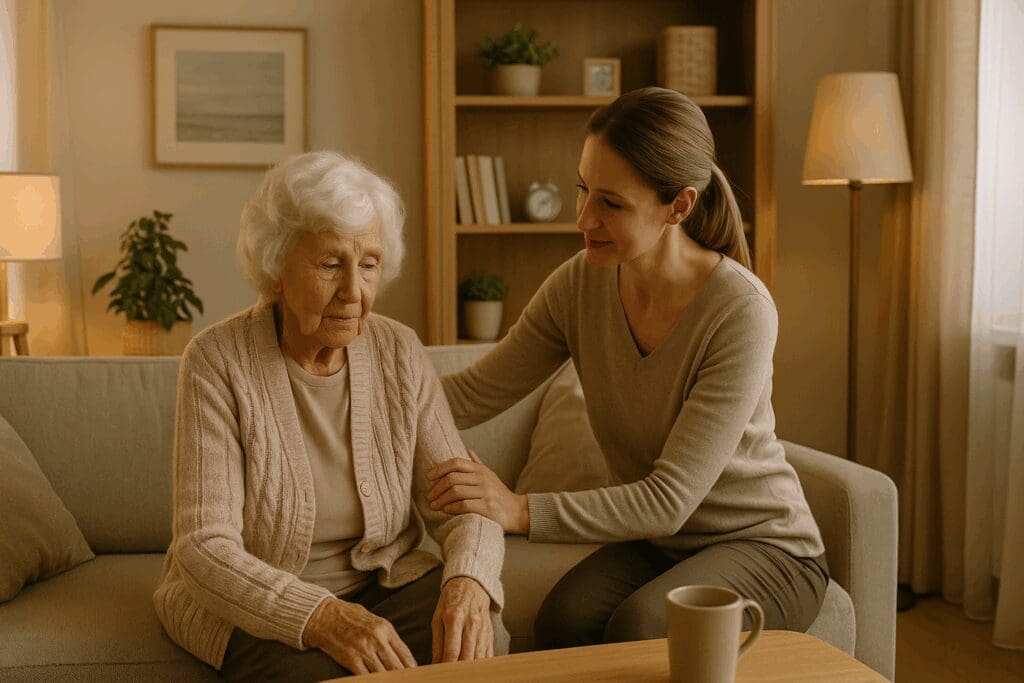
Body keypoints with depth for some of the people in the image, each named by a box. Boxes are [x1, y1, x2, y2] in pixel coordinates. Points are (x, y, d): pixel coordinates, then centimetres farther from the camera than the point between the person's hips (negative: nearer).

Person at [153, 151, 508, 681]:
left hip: (381, 582, 3)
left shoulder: (400, 353, -4)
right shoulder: (217, 362, -15)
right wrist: (320, 617, -37)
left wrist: (468, 582, -29)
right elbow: (204, 547, -20)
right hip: (245, 604, -3)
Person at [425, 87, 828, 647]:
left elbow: (670, 499, -28)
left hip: (765, 546, -4)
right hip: (655, 542, 4)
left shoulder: (741, 311, -25)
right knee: (563, 617, -28)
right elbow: (474, 393, -4)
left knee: (638, 626, -32)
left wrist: (523, 512, -36)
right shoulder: (581, 284, -8)